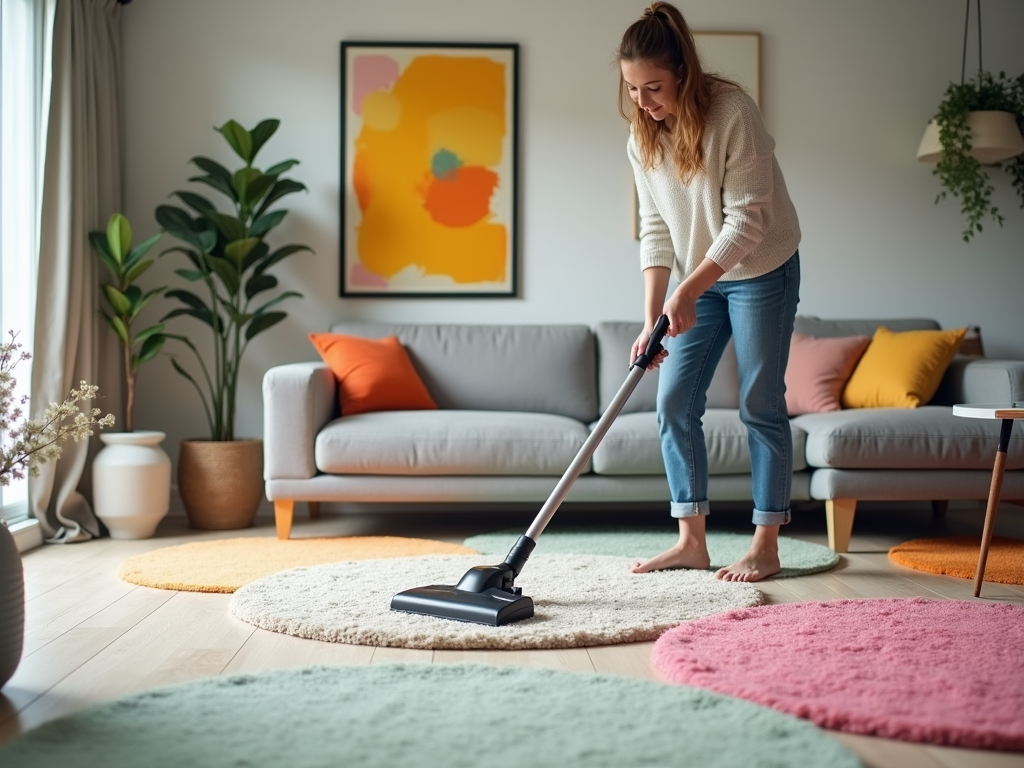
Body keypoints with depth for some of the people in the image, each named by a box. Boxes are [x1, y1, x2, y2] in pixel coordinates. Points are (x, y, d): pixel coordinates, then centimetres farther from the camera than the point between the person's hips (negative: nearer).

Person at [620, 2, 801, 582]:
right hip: (698, 278, 6)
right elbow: (656, 231, -6)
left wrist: (689, 289, -30)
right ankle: (692, 541, 9)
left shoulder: (732, 111, -24)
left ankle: (766, 546, 7)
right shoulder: (643, 136, -5)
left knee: (761, 405, -2)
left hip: (762, 272, -6)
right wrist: (652, 317, -14)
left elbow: (746, 219, -26)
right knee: (675, 402, 1)